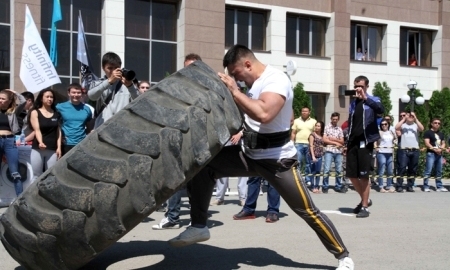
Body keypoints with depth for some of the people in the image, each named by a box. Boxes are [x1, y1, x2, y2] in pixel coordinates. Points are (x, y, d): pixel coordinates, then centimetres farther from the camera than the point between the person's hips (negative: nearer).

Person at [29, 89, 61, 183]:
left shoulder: (56, 113, 10)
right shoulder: (35, 112, 2)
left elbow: (58, 131, 9)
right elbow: (37, 130, -9)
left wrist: (59, 147, 0)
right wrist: (40, 142, -27)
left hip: (52, 150, 2)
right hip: (38, 149, -2)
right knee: (37, 176, 3)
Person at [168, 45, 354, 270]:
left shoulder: (276, 80, -19)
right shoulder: (249, 83, 7)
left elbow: (264, 114, -36)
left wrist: (234, 91, -26)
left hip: (277, 159, -7)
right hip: (249, 154, 8)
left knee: (308, 211, -2)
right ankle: (199, 227, 1)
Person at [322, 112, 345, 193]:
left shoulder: (340, 129, 13)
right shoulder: (327, 127, 3)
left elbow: (342, 142, 10)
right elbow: (324, 140, -4)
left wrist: (334, 139, -7)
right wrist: (336, 143, -6)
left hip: (338, 151, 4)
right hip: (329, 151, -4)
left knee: (339, 170, 6)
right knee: (327, 169, -9)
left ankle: (338, 186, 17)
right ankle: (325, 186, 0)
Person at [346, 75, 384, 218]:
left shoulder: (373, 100, -1)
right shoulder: (353, 103, 16)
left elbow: (381, 110, -24)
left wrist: (365, 98, -32)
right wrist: (348, 142, 13)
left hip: (365, 142, -6)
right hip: (352, 142, 6)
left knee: (364, 176, -4)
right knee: (351, 175, 7)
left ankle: (365, 207, 5)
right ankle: (364, 200, 27)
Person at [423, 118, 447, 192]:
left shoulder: (441, 134, 20)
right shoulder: (428, 132, -1)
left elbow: (443, 143, 18)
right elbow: (427, 143, -9)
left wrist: (441, 148, -4)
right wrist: (435, 149, -17)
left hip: (439, 154, 7)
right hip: (431, 153, -7)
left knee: (439, 172, 9)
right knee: (428, 171, -9)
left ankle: (439, 186, 15)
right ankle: (426, 187, -6)